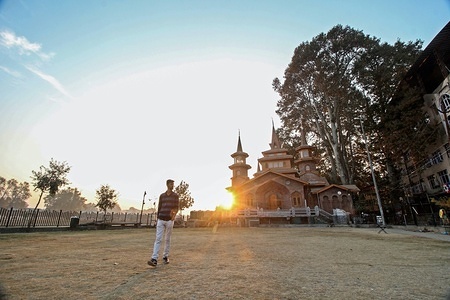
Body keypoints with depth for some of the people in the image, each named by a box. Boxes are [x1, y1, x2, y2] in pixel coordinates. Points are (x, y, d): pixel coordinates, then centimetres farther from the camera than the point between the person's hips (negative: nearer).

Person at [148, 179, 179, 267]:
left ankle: (165, 256, 22)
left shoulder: (175, 196, 3)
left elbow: (177, 207, 1)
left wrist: (174, 213, -20)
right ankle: (154, 259, -7)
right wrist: (157, 219, 10)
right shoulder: (162, 195, 9)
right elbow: (159, 208, 12)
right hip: (161, 220, 1)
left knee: (167, 239, 8)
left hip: (169, 220, -1)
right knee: (158, 239, -5)